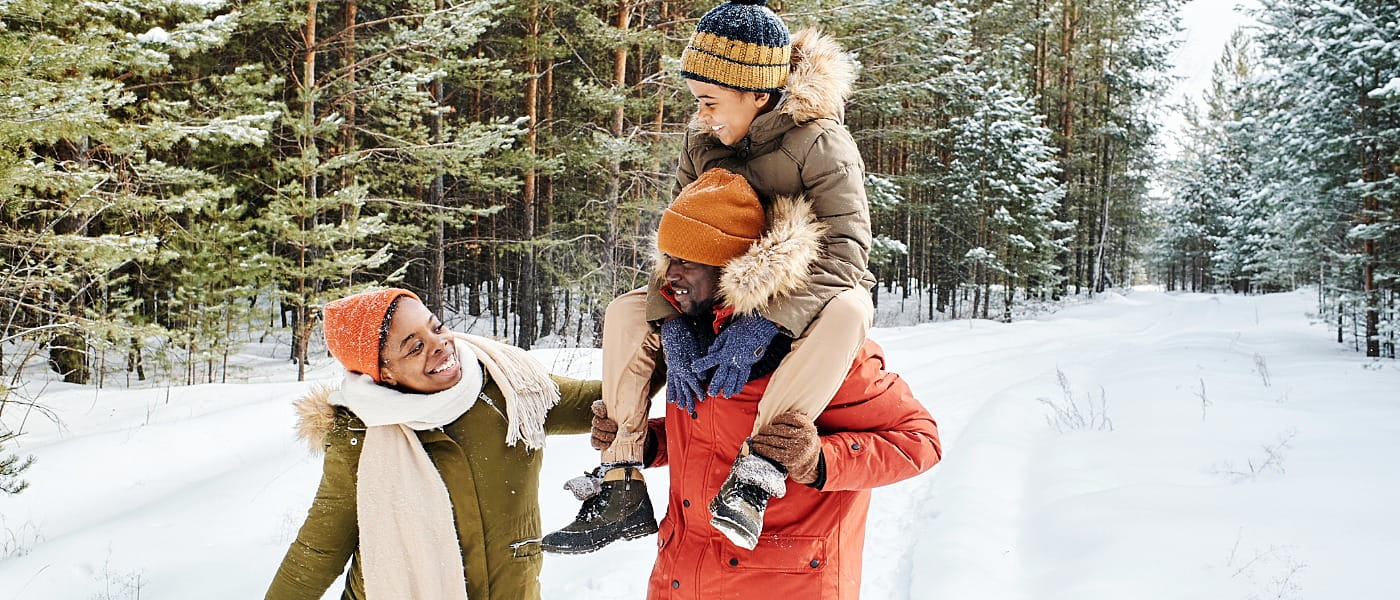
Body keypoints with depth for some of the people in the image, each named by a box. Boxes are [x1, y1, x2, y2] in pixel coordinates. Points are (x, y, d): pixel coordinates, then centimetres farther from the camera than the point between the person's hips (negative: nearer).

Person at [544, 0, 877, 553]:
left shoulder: (822, 143, -21)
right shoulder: (703, 141, -3)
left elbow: (843, 251, -31)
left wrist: (762, 326, -43)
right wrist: (675, 326, -26)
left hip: (806, 305, -5)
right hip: (726, 301, 6)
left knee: (847, 310, -39)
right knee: (626, 314, -11)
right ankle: (622, 487, -13)